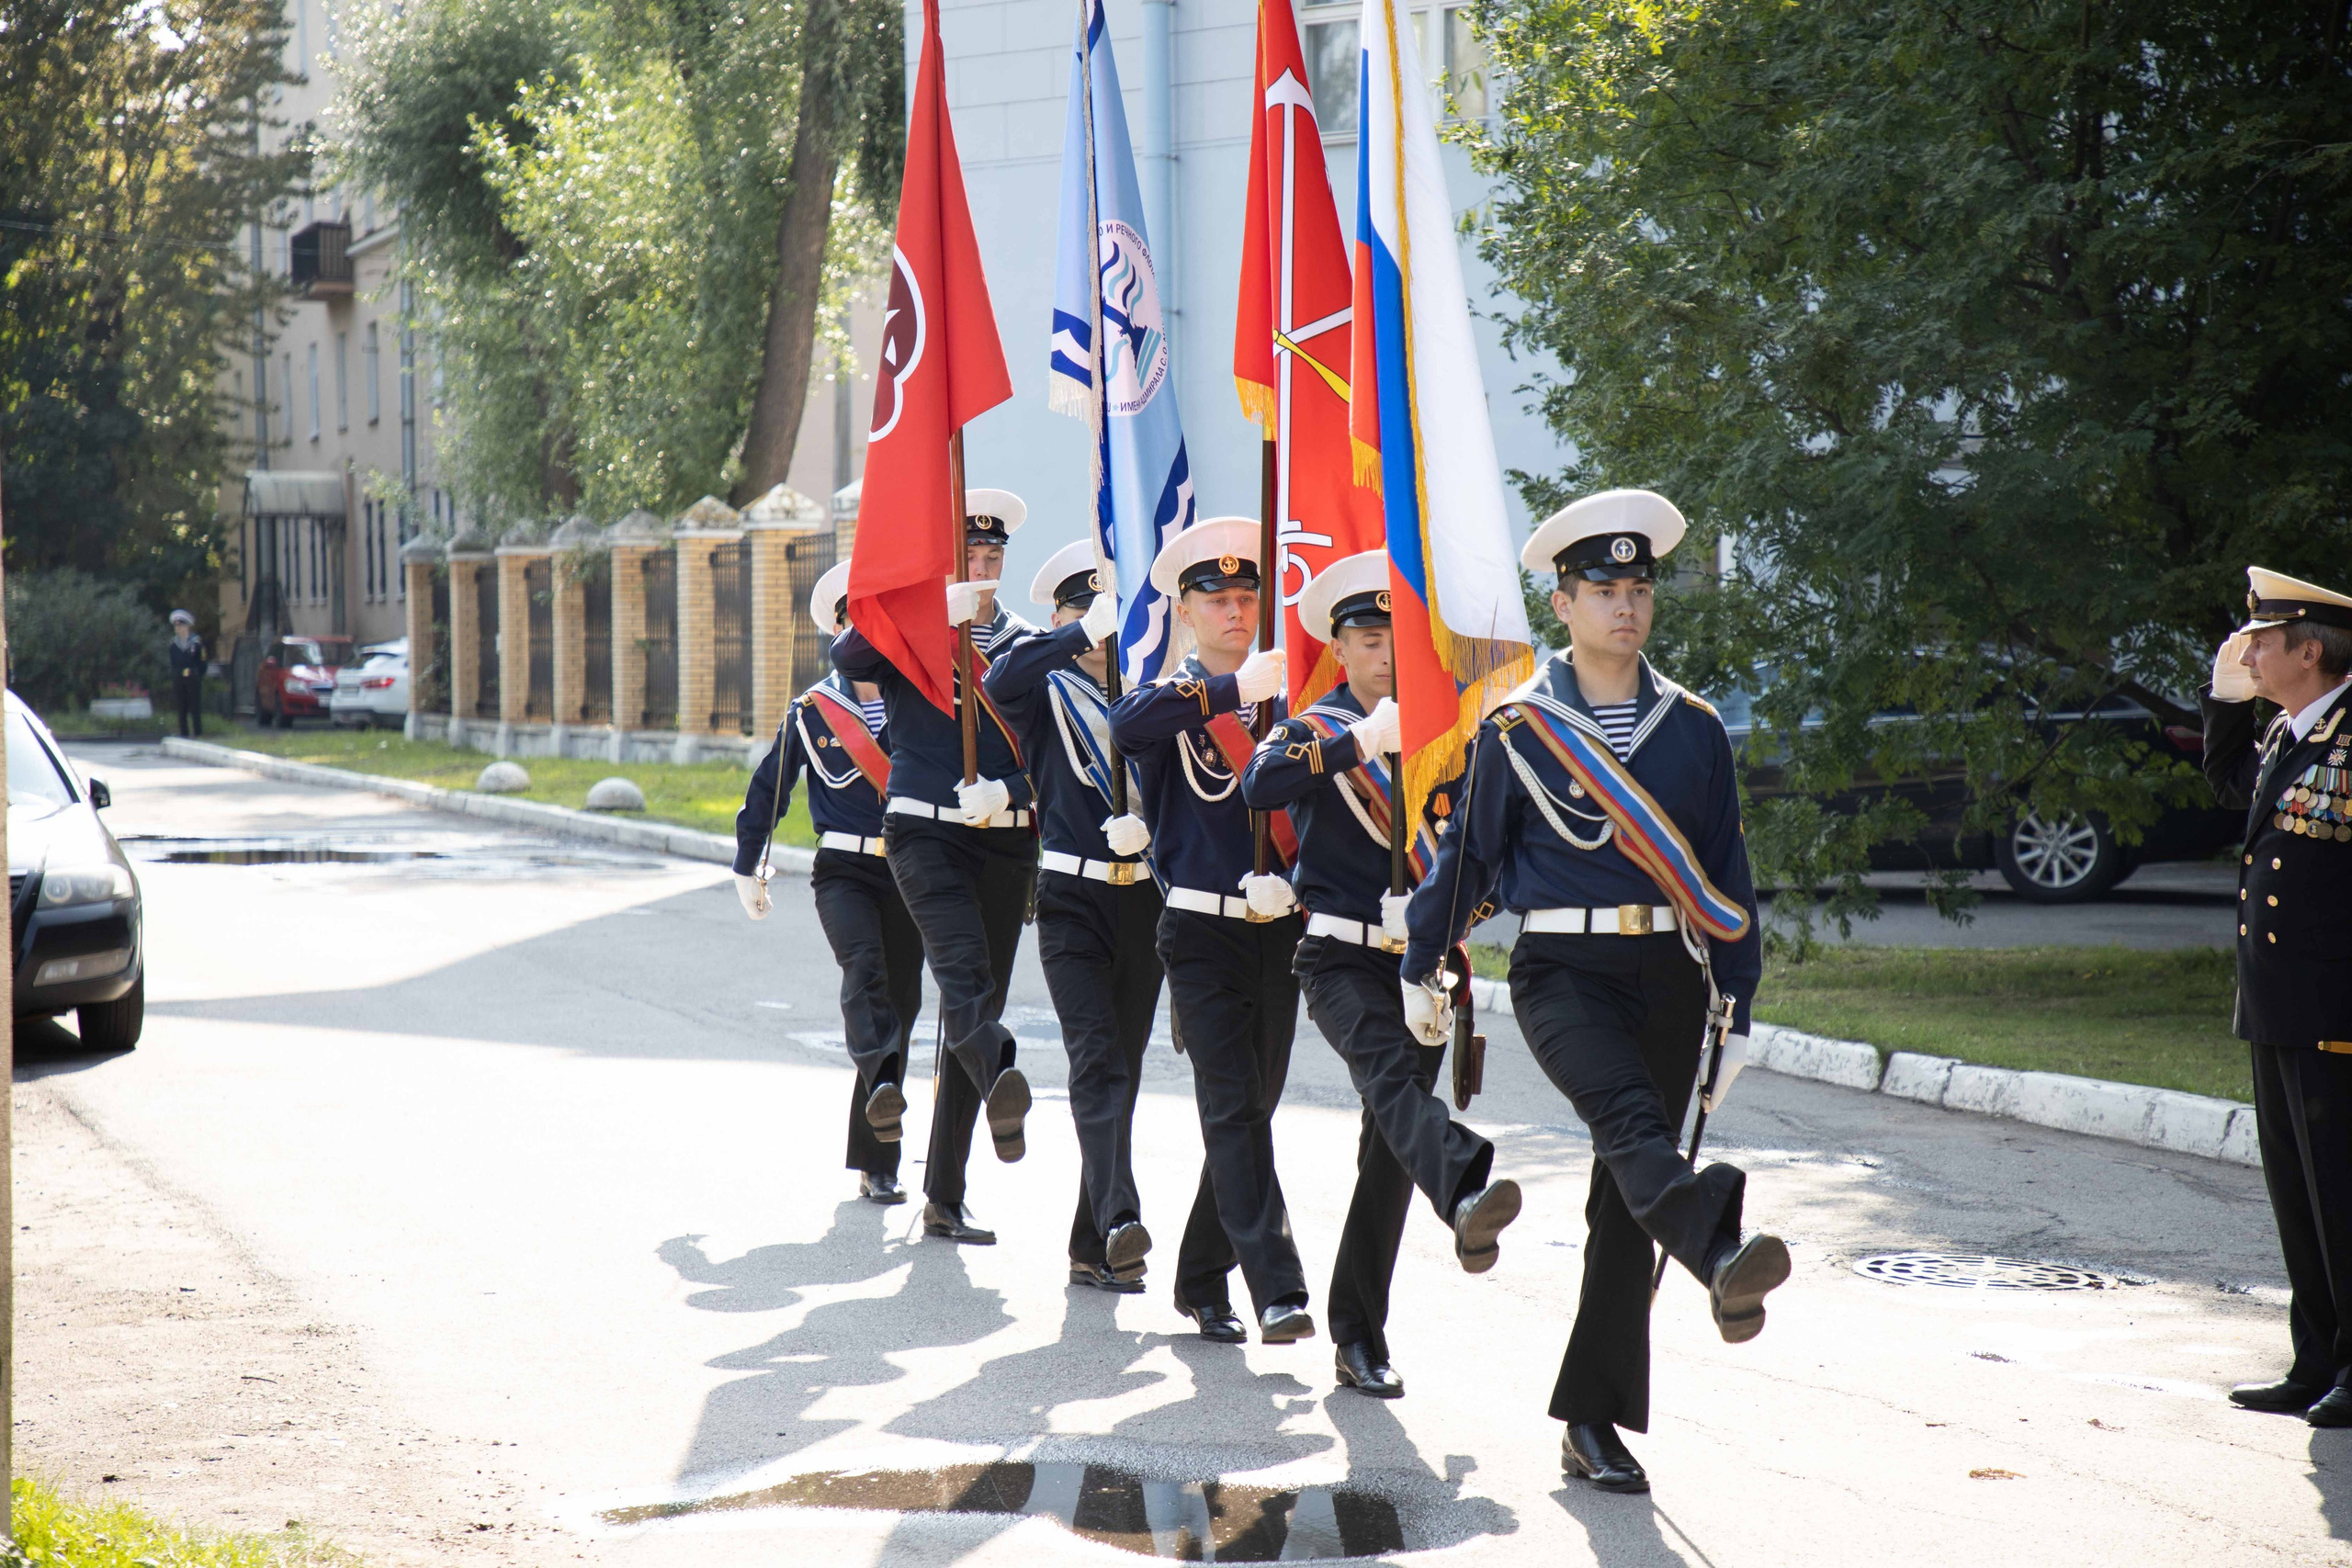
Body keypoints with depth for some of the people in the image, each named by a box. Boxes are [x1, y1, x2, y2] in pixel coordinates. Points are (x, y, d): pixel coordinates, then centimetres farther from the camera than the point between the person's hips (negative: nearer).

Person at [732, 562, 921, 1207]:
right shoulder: (812, 713, 6)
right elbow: (768, 790, 16)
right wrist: (747, 869, 21)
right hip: (843, 870, -2)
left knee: (901, 1000, 1)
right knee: (864, 963, -30)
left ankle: (877, 1164, 9)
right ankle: (882, 1085, -55)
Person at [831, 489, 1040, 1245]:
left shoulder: (1027, 645, 11)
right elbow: (847, 657, -20)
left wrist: (1004, 790, -14)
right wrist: (938, 610, -29)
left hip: (1004, 843, 3)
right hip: (923, 834, -3)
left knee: (977, 998, 5)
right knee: (962, 967, -28)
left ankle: (944, 1197, 11)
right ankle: (1001, 1083, -57)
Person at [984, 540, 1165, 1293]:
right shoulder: (1048, 693, 2)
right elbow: (1000, 682, -22)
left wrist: (1146, 824, -14)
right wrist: (1084, 633, -27)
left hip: (1144, 899, 4)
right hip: (1072, 899, -4)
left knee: (1124, 1064, 6)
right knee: (1096, 1057, -17)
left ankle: (1093, 1246, 13)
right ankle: (1120, 1217, -32)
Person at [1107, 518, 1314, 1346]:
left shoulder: (1285, 697, 10)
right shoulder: (1173, 697, -1)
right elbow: (1128, 724, -26)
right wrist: (1235, 689, -33)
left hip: (1279, 931, 4)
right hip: (1203, 935, -4)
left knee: (1251, 1108, 10)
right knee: (1233, 1109, -13)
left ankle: (1202, 1278, 24)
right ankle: (1278, 1291, -19)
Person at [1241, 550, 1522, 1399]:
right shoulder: (1314, 731, 0)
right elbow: (1258, 786, -23)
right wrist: (1360, 740, -33)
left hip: (1422, 964, 5)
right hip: (1343, 957, -5)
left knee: (1390, 1156, 6)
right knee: (1390, 1074, -34)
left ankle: (1360, 1338, 13)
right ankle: (1465, 1192, -61)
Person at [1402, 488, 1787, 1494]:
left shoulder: (1694, 729, 9)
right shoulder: (1517, 729, 2)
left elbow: (1726, 879, 12)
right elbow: (1465, 854, 12)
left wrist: (1735, 1016, 9)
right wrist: (1422, 968, 20)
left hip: (1670, 975, 3)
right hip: (1562, 968, -3)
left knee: (1626, 1201, 3)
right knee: (1627, 1115, -32)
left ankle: (1592, 1422, 10)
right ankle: (1721, 1256, -60)